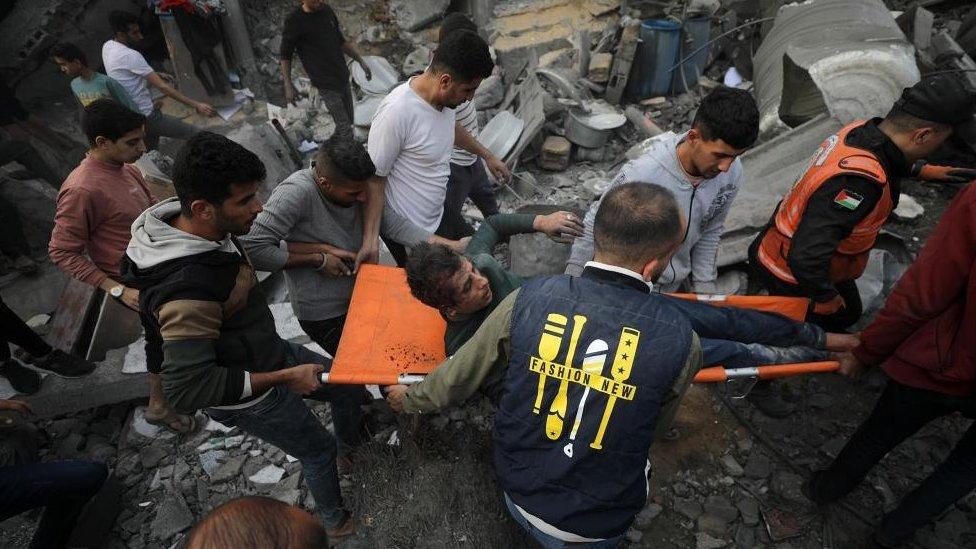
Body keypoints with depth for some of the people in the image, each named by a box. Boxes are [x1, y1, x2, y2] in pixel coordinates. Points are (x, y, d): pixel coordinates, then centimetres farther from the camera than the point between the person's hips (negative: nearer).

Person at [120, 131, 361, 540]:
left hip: (271, 352, 8)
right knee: (317, 449, 16)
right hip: (249, 399, -7)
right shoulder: (188, 291, -40)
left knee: (348, 387, 22)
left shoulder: (207, 230, -13)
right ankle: (334, 521, 46)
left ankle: (352, 441, 56)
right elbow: (186, 389, -34)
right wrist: (284, 378, -28)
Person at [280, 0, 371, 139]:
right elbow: (285, 55, -4)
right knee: (345, 128, -10)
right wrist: (288, 86, -7)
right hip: (325, 83, -7)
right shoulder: (294, 21, -12)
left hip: (343, 77, 7)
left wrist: (361, 61, 11)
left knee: (348, 121, 14)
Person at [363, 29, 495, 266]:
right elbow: (374, 179, -24)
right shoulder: (397, 112, -31)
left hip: (439, 214, 8)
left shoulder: (444, 96, -6)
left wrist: (487, 155, 29)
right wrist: (370, 239, -29)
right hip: (408, 231, -8)